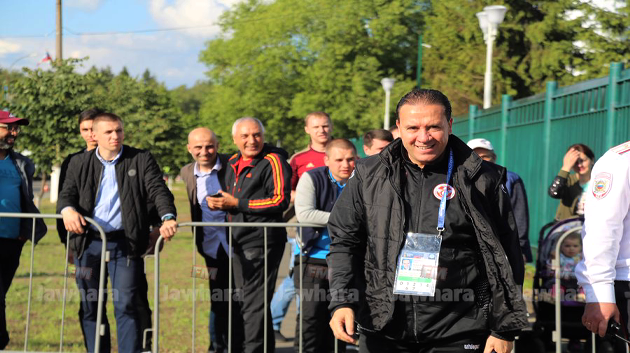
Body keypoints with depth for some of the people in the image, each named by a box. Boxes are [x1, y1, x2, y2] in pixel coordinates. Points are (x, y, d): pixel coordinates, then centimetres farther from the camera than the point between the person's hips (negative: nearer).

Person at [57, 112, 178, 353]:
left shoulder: (141, 160, 6)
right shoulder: (79, 163, 12)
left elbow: (158, 190, -3)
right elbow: (66, 194, 6)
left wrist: (168, 217, -23)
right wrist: (68, 210, -19)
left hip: (124, 244, -2)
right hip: (88, 243, 2)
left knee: (126, 305, -8)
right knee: (90, 307, 7)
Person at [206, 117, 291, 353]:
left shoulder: (272, 161, -10)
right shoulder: (232, 163, 15)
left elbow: (280, 201, -18)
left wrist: (236, 203, -17)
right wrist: (218, 203, 5)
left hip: (263, 240, -9)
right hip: (240, 242, 9)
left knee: (254, 304, -11)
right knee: (245, 301, 17)